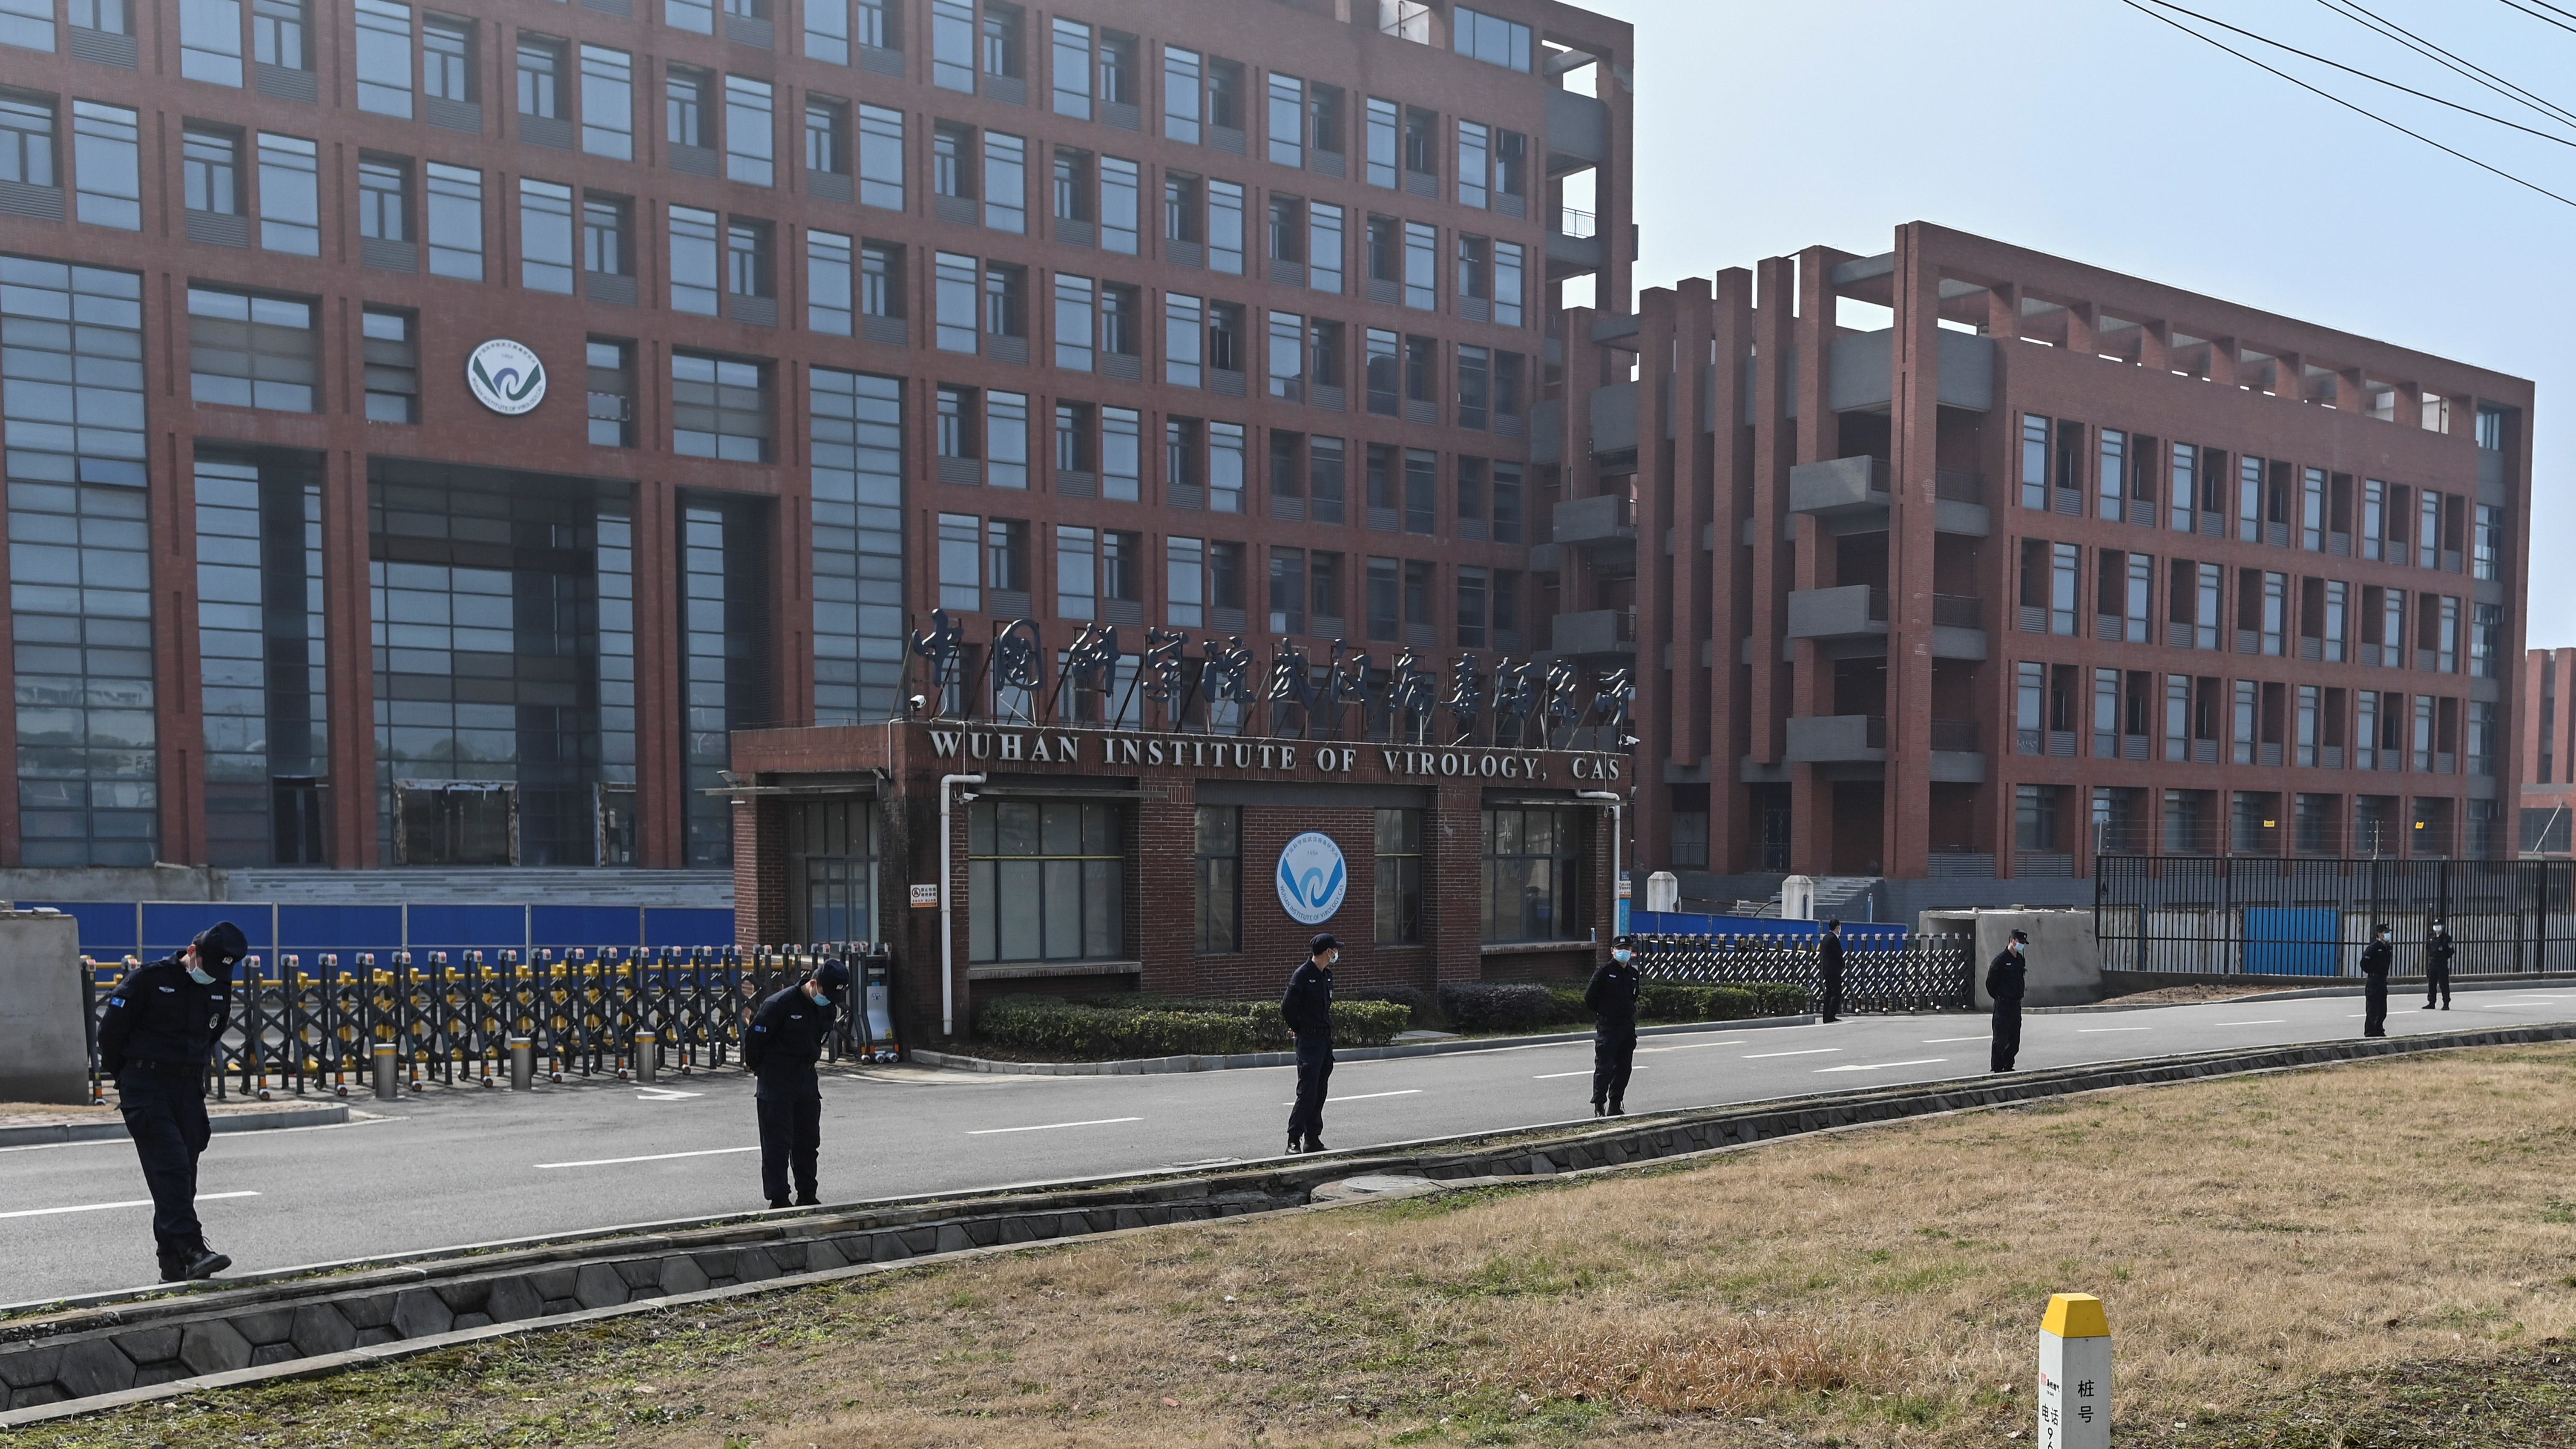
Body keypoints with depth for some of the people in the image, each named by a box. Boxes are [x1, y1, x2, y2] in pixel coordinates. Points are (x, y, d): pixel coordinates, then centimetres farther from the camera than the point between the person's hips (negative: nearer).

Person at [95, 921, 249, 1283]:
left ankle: (173, 1266, 10)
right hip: (145, 1087, -6)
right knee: (171, 1167, -17)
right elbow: (110, 1030, -3)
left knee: (183, 1177, 5)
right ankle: (191, 1249, -24)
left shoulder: (221, 989, 7)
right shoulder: (147, 979, -11)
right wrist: (126, 1077, 6)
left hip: (188, 1088, 6)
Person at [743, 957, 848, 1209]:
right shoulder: (780, 1004, -20)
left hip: (807, 1080, 7)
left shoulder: (828, 1009, 2)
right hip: (776, 1084, -7)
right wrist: (755, 1067, 2)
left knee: (809, 1141, 11)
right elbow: (754, 1038, -12)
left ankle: (807, 1196, 21)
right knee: (778, 1143, -4)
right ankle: (778, 1200, 1)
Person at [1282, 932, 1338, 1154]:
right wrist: (1300, 1029, -3)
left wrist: (1327, 1028, 15)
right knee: (1307, 1092, -10)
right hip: (1309, 1041, -8)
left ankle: (1313, 1140, 15)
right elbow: (1287, 1007, -15)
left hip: (1326, 1039, 8)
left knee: (1319, 1093, 10)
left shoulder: (1327, 975, 12)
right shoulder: (1302, 974, -13)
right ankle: (1294, 1140, -6)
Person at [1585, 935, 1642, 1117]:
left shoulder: (1633, 973, 10)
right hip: (1607, 1027, -7)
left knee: (1624, 1067, 10)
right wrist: (1602, 1014, 2)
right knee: (1604, 1068, -6)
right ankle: (1599, 1107, -2)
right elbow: (1590, 997, -7)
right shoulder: (1604, 971, -10)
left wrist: (1630, 1012, 14)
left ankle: (1615, 1105, 19)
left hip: (1628, 1027, 7)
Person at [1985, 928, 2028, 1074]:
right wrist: (1999, 998, 2)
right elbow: (1990, 983, -8)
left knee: (2015, 1041, 10)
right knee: (2001, 1040, -5)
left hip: (2016, 1005, 8)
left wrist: (2018, 997, 15)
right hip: (2003, 1006, -8)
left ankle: (2008, 1067, 20)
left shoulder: (2020, 960, 12)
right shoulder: (2001, 959, -12)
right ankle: (1998, 1070, -1)